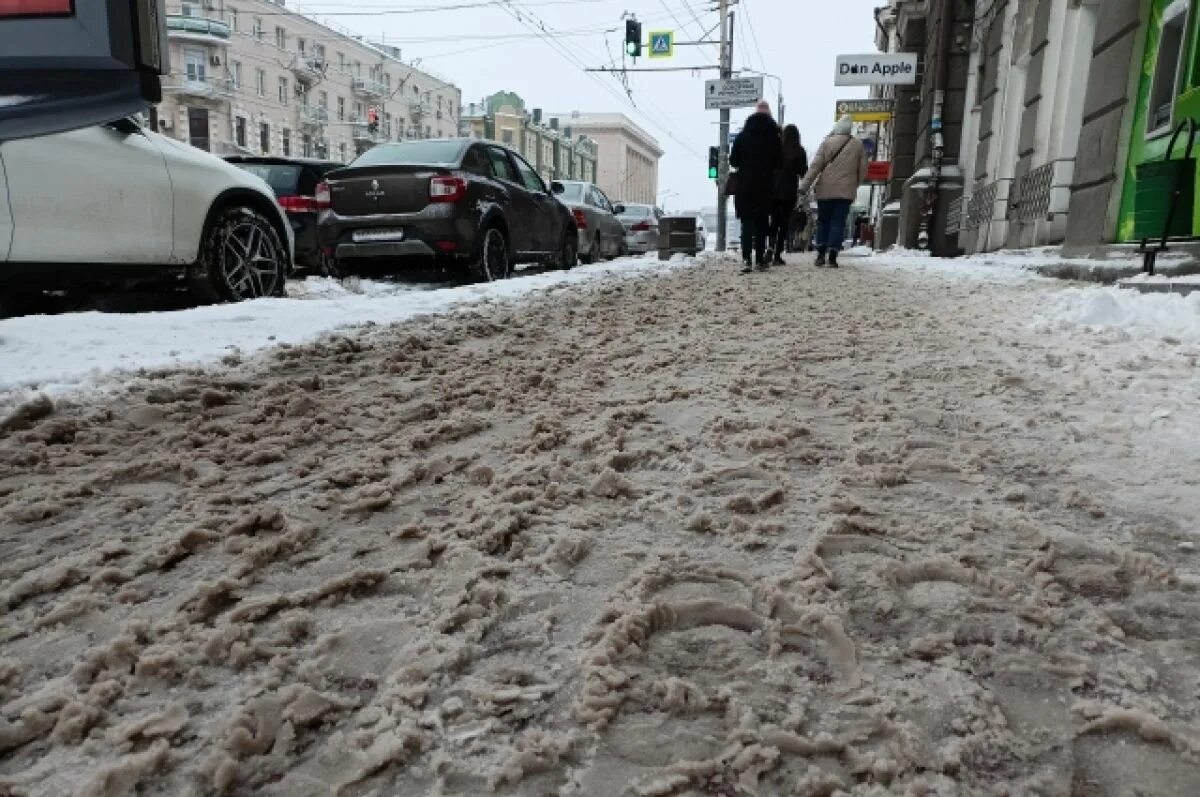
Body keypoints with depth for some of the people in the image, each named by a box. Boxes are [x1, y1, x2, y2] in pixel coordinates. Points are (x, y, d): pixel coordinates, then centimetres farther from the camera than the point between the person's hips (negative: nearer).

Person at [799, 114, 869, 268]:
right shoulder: (858, 145, 5)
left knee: (823, 221, 10)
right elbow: (863, 170, 8)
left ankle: (821, 254, 4)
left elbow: (815, 166, -7)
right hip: (846, 191, 1)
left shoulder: (827, 142, -1)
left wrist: (804, 186, -6)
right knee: (838, 222, 2)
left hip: (826, 190, -1)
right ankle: (832, 257, -4)